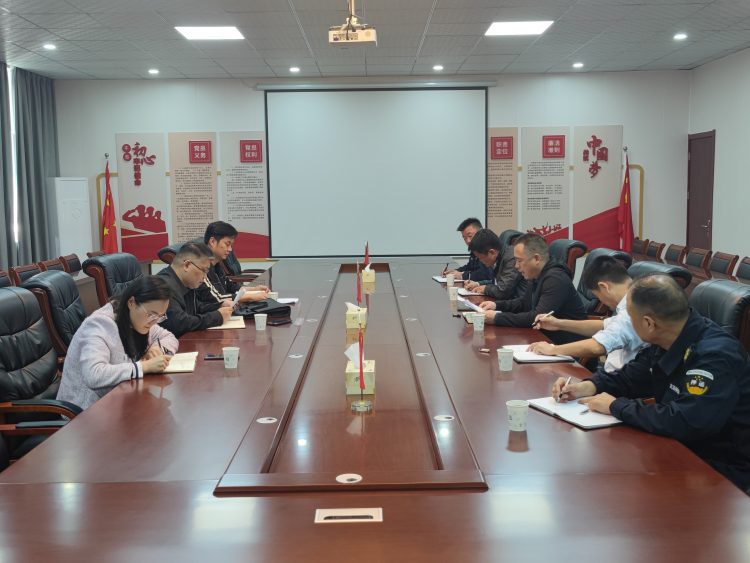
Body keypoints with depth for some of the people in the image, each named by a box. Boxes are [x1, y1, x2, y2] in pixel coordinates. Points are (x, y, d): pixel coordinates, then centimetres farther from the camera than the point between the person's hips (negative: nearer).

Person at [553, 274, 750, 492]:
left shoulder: (715, 356, -28)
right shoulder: (667, 343, 1)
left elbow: (684, 422, -36)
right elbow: (630, 377, 15)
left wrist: (616, 406, -23)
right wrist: (587, 387, -4)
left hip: (719, 473, -8)